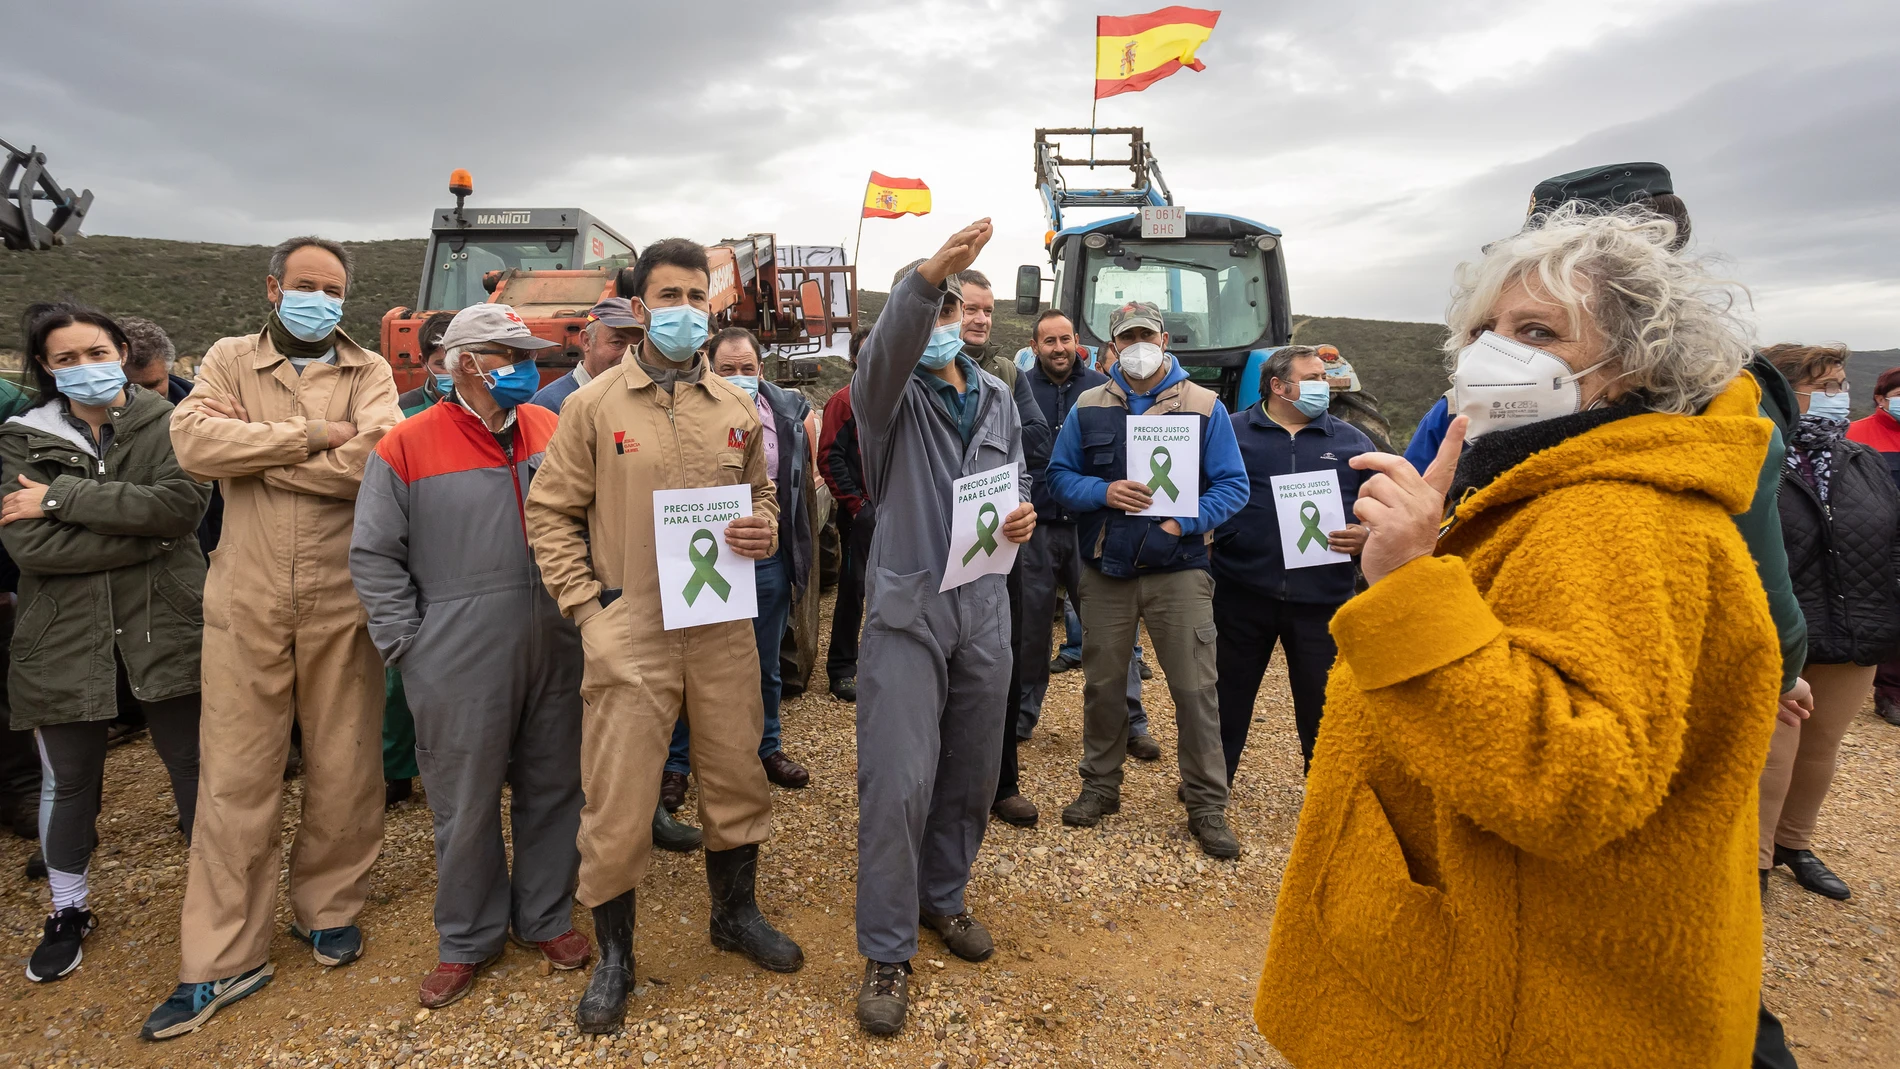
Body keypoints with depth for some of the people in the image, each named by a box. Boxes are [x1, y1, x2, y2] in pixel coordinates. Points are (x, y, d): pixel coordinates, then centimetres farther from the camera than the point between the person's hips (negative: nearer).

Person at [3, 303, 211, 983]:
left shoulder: (167, 424, -1)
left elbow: (185, 500, -20)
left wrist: (62, 497, -17)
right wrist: (147, 532, -17)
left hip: (164, 625, -1)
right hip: (66, 637, 2)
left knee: (193, 766, 9)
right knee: (70, 783, 14)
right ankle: (68, 912, 35)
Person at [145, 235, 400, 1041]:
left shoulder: (369, 372, 5)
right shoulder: (229, 361, 8)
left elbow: (376, 459, -14)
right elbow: (193, 441, -11)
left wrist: (252, 450, -9)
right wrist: (314, 435, -13)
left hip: (341, 599, 0)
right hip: (246, 601, 1)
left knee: (344, 767, 9)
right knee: (234, 775, 6)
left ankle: (327, 907, 30)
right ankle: (223, 959, 17)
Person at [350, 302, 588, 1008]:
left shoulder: (551, 430, 6)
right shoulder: (407, 447, -6)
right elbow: (374, 555, -2)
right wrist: (408, 645, -6)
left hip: (556, 652, 4)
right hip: (461, 663, -3)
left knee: (552, 788, 13)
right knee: (466, 804, 9)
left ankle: (546, 917, 32)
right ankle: (468, 939, 28)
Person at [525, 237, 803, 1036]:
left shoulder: (737, 407, 8)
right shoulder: (593, 405, -2)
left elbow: (760, 493, 18)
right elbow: (551, 511, 0)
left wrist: (765, 531, -5)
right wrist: (586, 605, -8)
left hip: (723, 626, 3)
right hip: (629, 632, -3)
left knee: (737, 777, 14)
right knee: (618, 800, 3)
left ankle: (736, 914, 38)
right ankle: (614, 957, 25)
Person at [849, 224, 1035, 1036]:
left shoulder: (998, 398, 12)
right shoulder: (892, 392, -3)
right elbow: (886, 346, -27)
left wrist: (1023, 516, -5)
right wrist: (926, 273, -44)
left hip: (983, 608, 5)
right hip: (908, 607, -4)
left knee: (973, 772, 14)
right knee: (898, 782, -6)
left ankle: (943, 897, 37)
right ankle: (886, 952, 11)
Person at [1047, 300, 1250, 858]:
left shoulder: (1204, 406, 2)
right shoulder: (1088, 408, 8)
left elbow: (1232, 485, 0)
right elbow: (1059, 476, 6)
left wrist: (1185, 521, -14)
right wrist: (1104, 492, -13)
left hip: (1178, 571, -2)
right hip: (1105, 570, 2)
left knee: (1195, 688, -2)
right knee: (1102, 682, 11)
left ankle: (1207, 805, 12)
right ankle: (1100, 785, 29)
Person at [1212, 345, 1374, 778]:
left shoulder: (1351, 442, 9)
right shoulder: (1231, 432, 3)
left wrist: (1369, 535, -9)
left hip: (1321, 598, 1)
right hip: (1242, 593, -1)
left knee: (1323, 703, 10)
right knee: (1228, 695, 13)